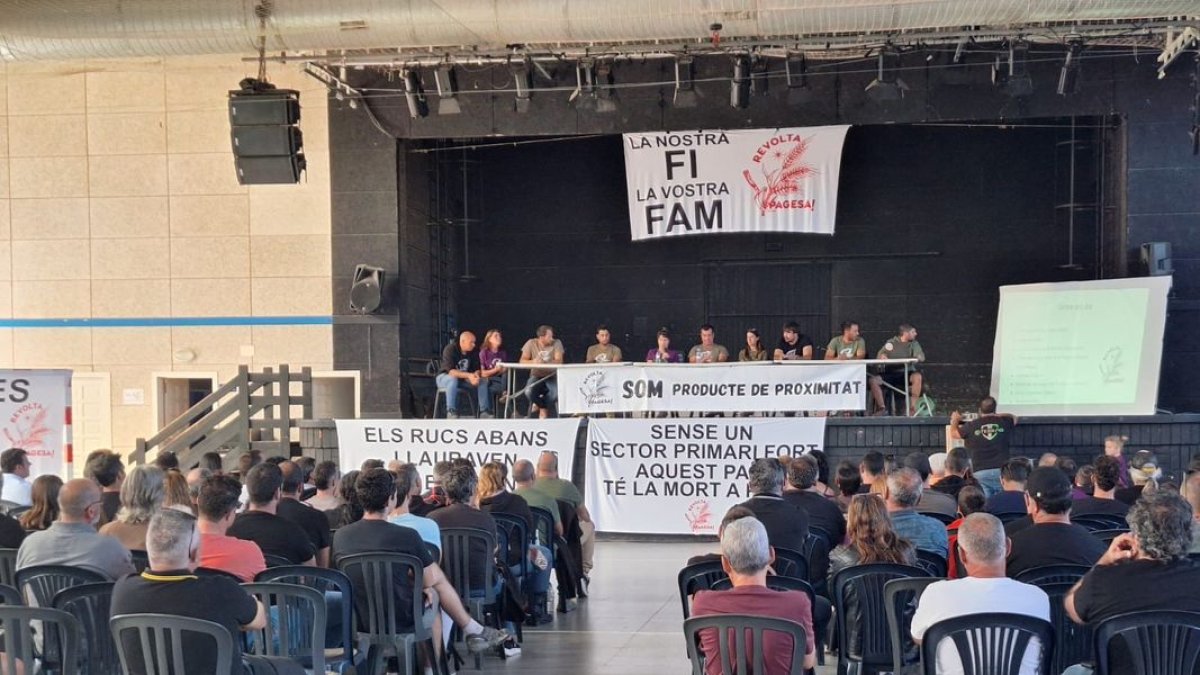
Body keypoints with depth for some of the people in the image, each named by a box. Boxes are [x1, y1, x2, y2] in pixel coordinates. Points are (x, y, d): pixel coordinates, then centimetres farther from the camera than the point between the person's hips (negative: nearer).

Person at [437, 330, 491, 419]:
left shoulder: (474, 352, -6)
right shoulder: (450, 349, -24)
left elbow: (477, 369, -5)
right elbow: (450, 371, -33)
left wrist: (476, 375, -31)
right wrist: (469, 375, -43)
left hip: (464, 378, 6)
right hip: (445, 377, -5)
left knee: (482, 381, -16)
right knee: (453, 379, -39)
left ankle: (484, 412, -16)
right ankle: (451, 412, -37)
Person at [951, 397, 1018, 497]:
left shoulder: (972, 426, 3)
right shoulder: (1004, 422, 7)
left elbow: (954, 432, 23)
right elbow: (1014, 418, 33)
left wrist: (955, 420, 42)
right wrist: (995, 415, 43)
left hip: (981, 473, -1)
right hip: (1001, 470, 1)